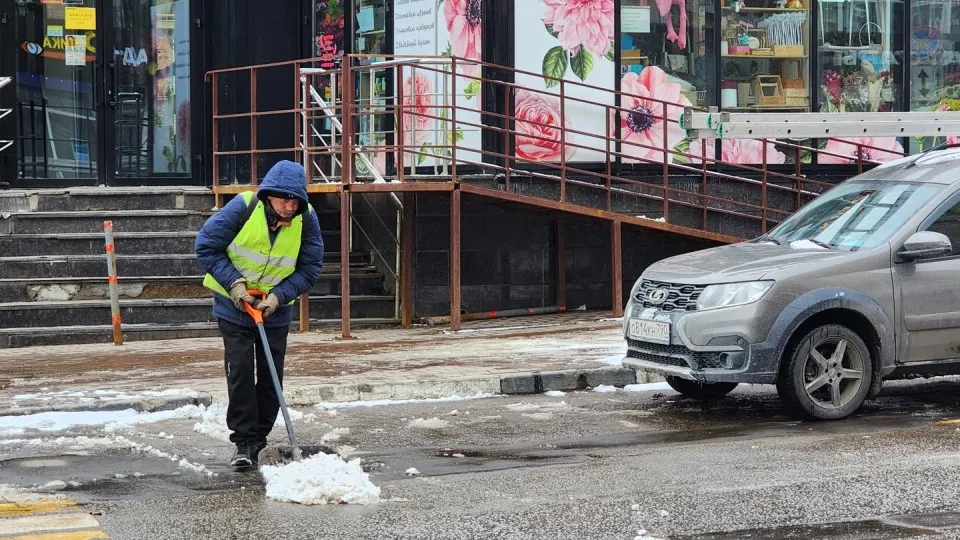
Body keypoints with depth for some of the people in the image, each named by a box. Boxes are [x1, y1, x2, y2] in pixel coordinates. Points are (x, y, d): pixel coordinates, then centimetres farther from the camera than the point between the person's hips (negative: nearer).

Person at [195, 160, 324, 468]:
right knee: (240, 371, -9)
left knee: (271, 376, 5)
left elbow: (310, 269, -8)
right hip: (234, 304, -2)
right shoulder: (243, 207, -22)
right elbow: (206, 246, -14)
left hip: (276, 309, 2)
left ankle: (258, 438, 17)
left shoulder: (306, 219, -15)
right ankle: (244, 442, -4)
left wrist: (280, 295, -21)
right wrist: (233, 282, -22)